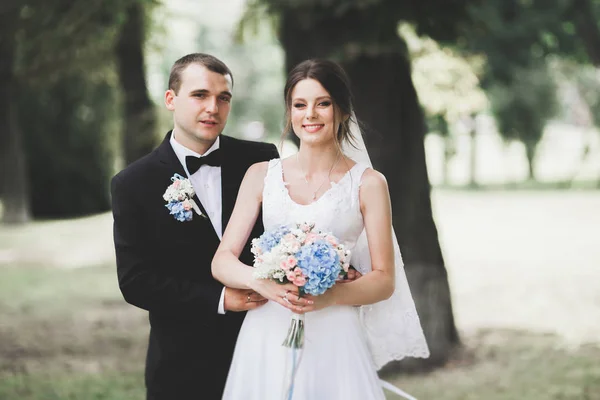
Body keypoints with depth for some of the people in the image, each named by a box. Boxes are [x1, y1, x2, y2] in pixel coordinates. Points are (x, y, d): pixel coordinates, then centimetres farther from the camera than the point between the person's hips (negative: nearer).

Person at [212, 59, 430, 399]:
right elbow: (222, 261, 1)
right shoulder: (261, 176, 6)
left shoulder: (368, 183, 0)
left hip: (333, 340, -2)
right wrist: (260, 282, -19)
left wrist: (332, 295, -20)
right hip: (267, 337, 2)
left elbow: (384, 280, -1)